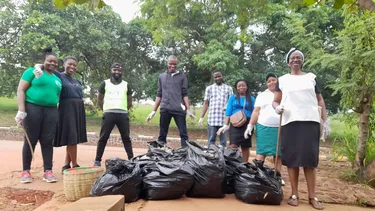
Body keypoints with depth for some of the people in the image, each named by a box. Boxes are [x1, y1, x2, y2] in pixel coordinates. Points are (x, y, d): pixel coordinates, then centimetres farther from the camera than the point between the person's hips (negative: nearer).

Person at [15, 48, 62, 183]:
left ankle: (48, 171, 6)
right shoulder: (32, 71, 3)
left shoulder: (57, 79, 18)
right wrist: (21, 110, -14)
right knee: (30, 140, 0)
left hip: (51, 111, 4)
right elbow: (20, 90, -4)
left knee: (48, 142, 2)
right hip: (33, 108, -4)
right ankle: (26, 171, 12)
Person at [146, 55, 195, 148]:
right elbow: (159, 95, 15)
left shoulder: (182, 76, 8)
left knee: (183, 133, -4)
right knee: (162, 134, 4)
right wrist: (154, 111, 11)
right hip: (165, 109, 2)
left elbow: (184, 94, 4)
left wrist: (188, 110, -6)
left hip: (179, 109, -2)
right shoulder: (161, 76, 15)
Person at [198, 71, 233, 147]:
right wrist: (202, 117, 4)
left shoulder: (228, 88, 11)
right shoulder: (209, 88, 13)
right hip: (212, 119, 0)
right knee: (211, 140, 3)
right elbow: (206, 103, 11)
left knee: (223, 141, 4)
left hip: (224, 119, 0)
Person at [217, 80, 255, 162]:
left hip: (247, 124, 1)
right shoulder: (232, 98, 9)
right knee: (233, 146, -11)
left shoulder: (251, 99, 10)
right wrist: (225, 125, -6)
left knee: (245, 147, 8)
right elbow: (228, 112, 3)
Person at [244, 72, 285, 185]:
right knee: (261, 152, -3)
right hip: (263, 127, 0)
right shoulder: (262, 95, 11)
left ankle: (278, 176, 13)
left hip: (280, 128, 0)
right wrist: (250, 126, -1)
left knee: (278, 153, 4)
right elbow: (256, 112, 7)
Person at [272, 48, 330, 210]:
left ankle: (312, 196, 7)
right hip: (290, 122, 0)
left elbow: (319, 100, 13)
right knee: (292, 158, -1)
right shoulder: (282, 80, 12)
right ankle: (294, 194, 8)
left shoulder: (311, 77, 15)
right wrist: (277, 107, -13)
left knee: (310, 158, -1)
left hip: (310, 121, 0)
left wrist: (325, 120, 4)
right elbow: (275, 101, 11)